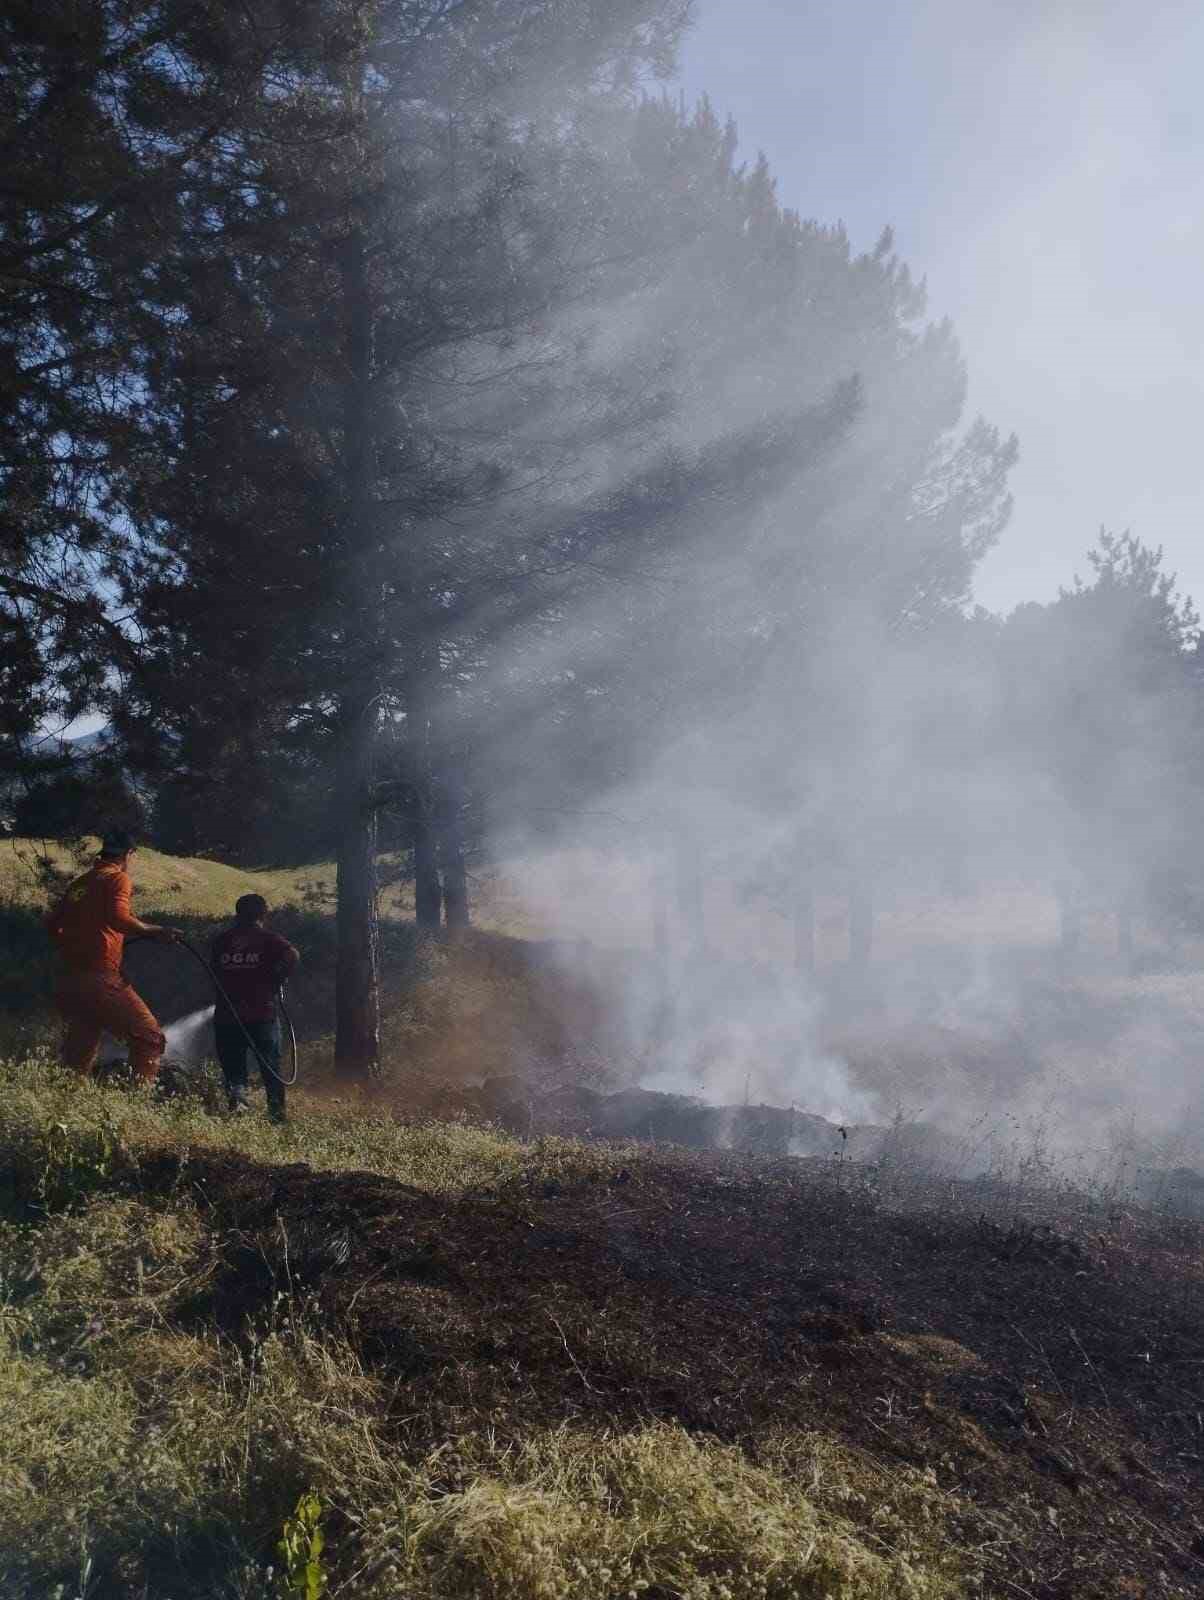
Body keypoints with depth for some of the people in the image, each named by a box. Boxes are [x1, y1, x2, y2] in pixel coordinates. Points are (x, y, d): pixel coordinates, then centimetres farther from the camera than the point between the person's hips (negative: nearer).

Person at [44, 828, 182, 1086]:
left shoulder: (79, 883, 19)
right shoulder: (117, 878, -3)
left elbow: (52, 923, 20)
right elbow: (118, 917, -20)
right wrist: (158, 931, -12)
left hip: (70, 979, 8)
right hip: (101, 976, -8)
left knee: (79, 1050, 17)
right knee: (150, 1038, -7)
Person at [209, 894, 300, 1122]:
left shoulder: (221, 940, 10)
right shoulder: (268, 938, 1)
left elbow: (212, 973, 12)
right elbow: (292, 956, -16)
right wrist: (275, 981, -3)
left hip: (226, 1015, 1)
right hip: (262, 1015, -1)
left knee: (233, 1068, 9)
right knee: (271, 1067, 11)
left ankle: (236, 1094, -16)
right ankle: (277, 1110, 8)